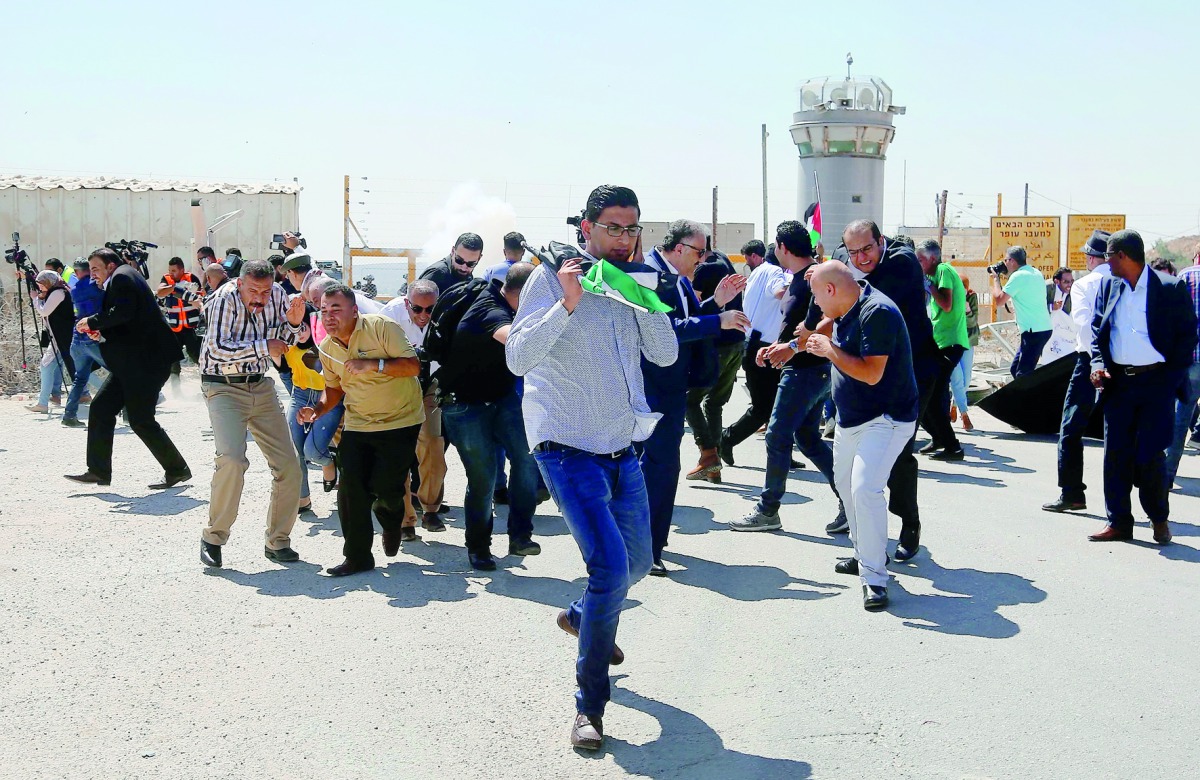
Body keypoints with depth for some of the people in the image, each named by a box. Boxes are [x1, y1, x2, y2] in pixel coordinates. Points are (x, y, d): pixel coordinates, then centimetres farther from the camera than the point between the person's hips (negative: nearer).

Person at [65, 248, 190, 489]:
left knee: (140, 420, -7)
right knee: (101, 408, 8)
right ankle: (99, 471, 12)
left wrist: (92, 322, -13)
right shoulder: (123, 280, 22)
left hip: (146, 362, -11)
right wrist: (102, 333, 10)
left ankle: (177, 470, 3)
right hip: (130, 364, 11)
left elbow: (122, 313, -25)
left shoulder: (122, 278, -9)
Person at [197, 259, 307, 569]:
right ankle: (213, 538, -7)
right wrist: (263, 347, -23)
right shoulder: (225, 299, -18)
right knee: (232, 460, -24)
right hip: (224, 388, -5)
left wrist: (293, 323, -12)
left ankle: (277, 541, 15)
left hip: (261, 386, 5)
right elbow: (218, 350, -26)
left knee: (288, 465, 0)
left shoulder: (277, 295, -5)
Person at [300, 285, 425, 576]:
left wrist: (372, 364, -30)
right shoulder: (327, 348, 3)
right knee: (350, 489, -5)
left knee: (385, 487, -9)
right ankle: (357, 556, 7)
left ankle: (391, 521, 29)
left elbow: (413, 366, -20)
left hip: (400, 421, -5)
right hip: (357, 425, 5)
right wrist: (318, 409, -2)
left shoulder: (381, 327, -16)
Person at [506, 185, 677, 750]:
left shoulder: (630, 282, 8)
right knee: (610, 567, -18)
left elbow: (666, 354, 2)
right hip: (569, 449, -7)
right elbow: (518, 358, -17)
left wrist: (644, 298, -9)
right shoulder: (553, 277, -9)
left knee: (638, 561, 20)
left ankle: (581, 616, 53)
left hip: (621, 449, 7)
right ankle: (589, 707, -4)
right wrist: (567, 303, -27)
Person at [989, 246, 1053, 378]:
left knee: (1023, 374, -8)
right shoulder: (1037, 273, 15)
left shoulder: (1018, 276, -13)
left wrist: (995, 279, 2)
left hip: (1033, 331, -9)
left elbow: (999, 300, -12)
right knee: (1015, 369, 16)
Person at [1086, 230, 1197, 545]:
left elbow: (1188, 334, -2)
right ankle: (1119, 522, 14)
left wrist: (1172, 377, -8)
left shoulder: (1171, 289, -6)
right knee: (1116, 454, 5)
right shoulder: (1108, 286, 9)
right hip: (1118, 382, 4)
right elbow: (1097, 329, 14)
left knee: (1150, 454, -2)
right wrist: (1098, 363, -2)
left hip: (1156, 381, -4)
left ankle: (1159, 519, 18)